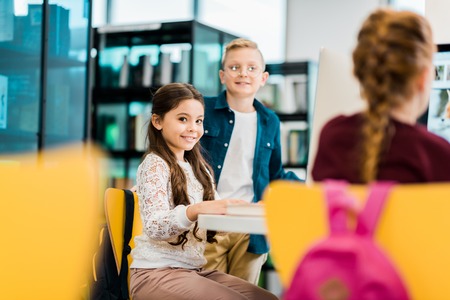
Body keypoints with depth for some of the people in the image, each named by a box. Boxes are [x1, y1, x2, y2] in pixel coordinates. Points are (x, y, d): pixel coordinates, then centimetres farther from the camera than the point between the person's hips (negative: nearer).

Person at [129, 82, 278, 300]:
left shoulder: (198, 168, 15)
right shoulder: (154, 165, -9)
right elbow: (154, 227, -21)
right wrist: (196, 210, -38)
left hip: (194, 269, 8)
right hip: (156, 273, -8)